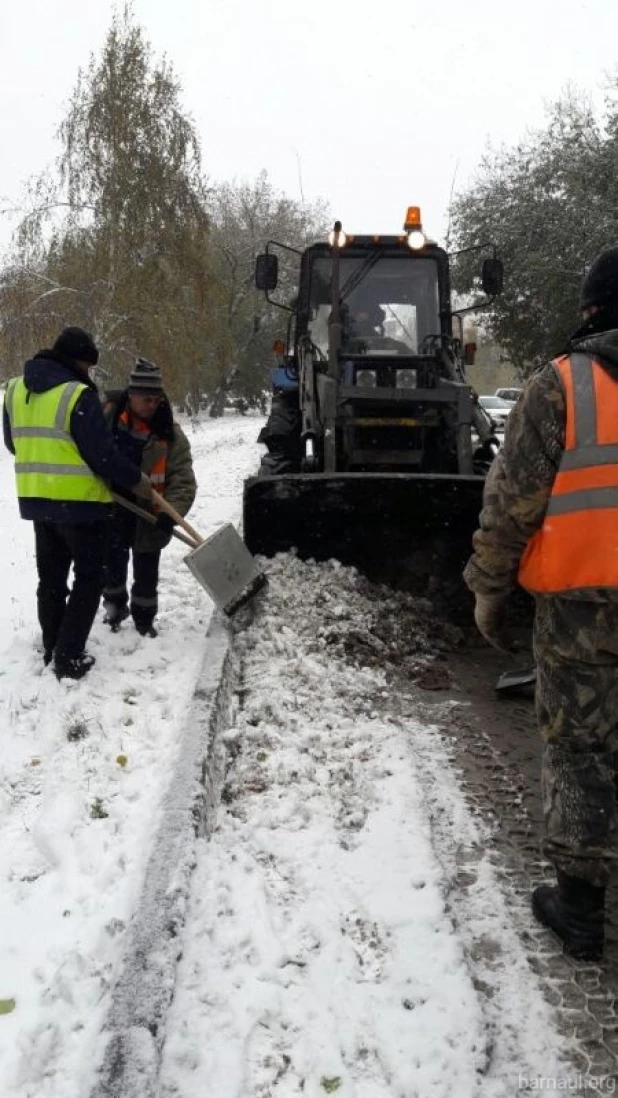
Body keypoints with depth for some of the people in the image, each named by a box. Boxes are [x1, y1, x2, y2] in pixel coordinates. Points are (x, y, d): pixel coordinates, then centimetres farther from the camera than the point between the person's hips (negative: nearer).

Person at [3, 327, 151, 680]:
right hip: (80, 501, -7)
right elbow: (102, 452, -19)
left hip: (36, 499, 7)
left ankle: (52, 649, 28)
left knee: (51, 577, 19)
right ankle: (69, 657, 3)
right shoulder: (79, 395, -19)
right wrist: (135, 479, -5)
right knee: (89, 578, 5)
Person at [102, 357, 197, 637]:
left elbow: (182, 478, -16)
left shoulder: (169, 432, -13)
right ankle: (115, 604, 41)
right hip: (110, 511, 1)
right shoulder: (107, 415, -11)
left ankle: (144, 616, 29)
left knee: (146, 571, 10)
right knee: (112, 563, 17)